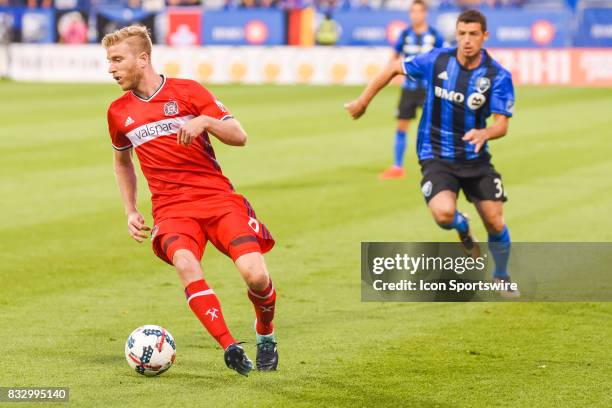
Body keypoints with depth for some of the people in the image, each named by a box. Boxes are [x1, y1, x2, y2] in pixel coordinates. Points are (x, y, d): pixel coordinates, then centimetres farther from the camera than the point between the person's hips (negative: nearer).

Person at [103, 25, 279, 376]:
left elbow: (239, 136, 0)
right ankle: (230, 347, -31)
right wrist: (131, 212, 21)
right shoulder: (118, 112, 11)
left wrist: (204, 121, -18)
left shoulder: (187, 91, 1)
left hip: (218, 197, -1)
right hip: (171, 208, 1)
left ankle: (266, 334, 12)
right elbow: (122, 160, 30)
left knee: (255, 274, -20)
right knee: (185, 263, -33)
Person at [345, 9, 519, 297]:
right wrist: (363, 101, 11)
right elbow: (394, 68, 6)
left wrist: (485, 133, -38)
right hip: (436, 157, -1)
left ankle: (502, 277, 28)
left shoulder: (498, 76, -12)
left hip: (475, 158, 1)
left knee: (495, 222, -3)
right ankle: (463, 228, 14)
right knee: (444, 213, -26)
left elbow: (502, 124, -14)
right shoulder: (436, 60, -10)